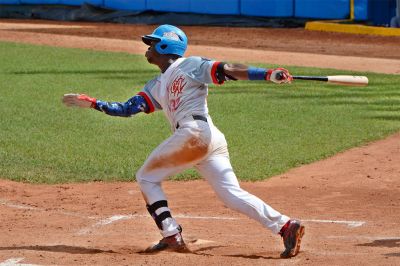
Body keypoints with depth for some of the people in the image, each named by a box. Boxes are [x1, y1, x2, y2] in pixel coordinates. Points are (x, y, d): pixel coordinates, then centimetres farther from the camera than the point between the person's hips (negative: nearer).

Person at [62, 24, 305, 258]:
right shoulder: (157, 86, 30)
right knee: (232, 194, -4)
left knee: (146, 178, 4)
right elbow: (127, 109, 26)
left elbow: (229, 71, -5)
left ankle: (172, 235, -5)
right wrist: (92, 103, 21)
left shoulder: (190, 66, 6)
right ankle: (285, 226, -16)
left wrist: (268, 75, -16)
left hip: (196, 133, -8)